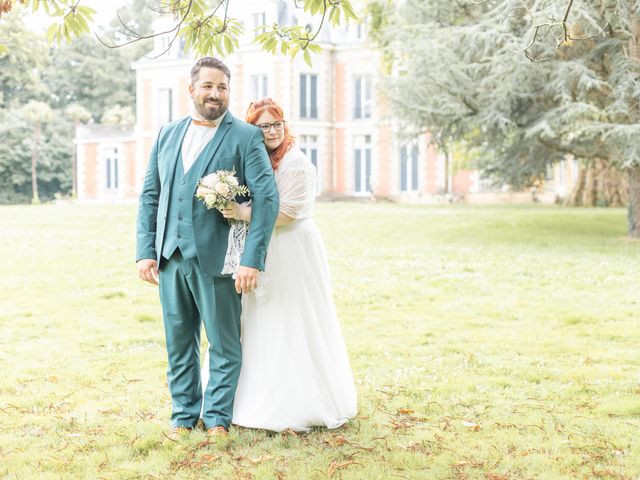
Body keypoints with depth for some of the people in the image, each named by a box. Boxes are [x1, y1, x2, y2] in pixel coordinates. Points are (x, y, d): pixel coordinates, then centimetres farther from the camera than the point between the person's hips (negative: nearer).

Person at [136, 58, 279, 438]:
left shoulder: (246, 137, -4)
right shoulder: (168, 135, 12)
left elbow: (267, 197, -10)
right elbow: (150, 195, 13)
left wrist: (252, 260, -17)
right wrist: (145, 250, 3)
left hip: (217, 260, -4)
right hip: (171, 257, 5)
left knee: (224, 343, 6)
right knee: (178, 342, 13)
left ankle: (218, 417, 20)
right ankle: (184, 414, 26)